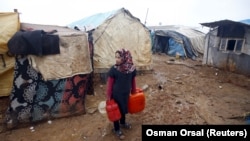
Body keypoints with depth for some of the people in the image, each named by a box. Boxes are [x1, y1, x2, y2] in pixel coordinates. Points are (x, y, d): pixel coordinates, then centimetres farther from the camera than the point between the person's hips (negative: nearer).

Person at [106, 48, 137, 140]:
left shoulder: (132, 68, -13)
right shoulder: (113, 69, -22)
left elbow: (133, 81, 1)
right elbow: (109, 84, -13)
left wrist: (133, 92, 11)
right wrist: (108, 97, -9)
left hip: (126, 94, 4)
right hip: (116, 95, -3)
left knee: (124, 109, 25)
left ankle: (123, 123, 53)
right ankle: (116, 129, 38)